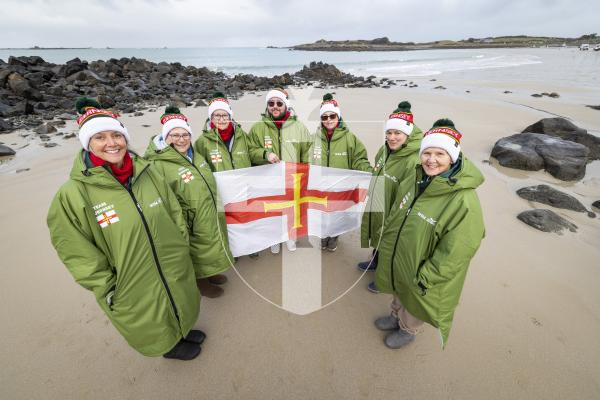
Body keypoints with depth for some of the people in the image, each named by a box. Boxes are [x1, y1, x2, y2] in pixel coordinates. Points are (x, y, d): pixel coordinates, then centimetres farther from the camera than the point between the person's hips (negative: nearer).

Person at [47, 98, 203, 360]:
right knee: (154, 328, 22)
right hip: (132, 287, -3)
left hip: (174, 268, 4)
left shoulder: (146, 172, -7)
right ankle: (170, 346, 53)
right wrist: (107, 290, -11)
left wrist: (181, 247, 4)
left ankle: (182, 330, 58)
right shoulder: (72, 194, -19)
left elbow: (174, 212, 3)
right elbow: (78, 254, -13)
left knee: (180, 308, 28)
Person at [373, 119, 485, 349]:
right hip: (396, 259, 6)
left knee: (415, 304, 23)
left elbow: (454, 253, -25)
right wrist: (387, 242, 11)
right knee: (399, 294, 30)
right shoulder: (415, 180, -10)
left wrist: (424, 278, -17)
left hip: (420, 273, -5)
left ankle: (408, 330, 53)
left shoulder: (464, 200, -31)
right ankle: (396, 317, 60)